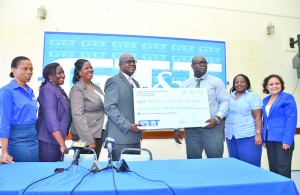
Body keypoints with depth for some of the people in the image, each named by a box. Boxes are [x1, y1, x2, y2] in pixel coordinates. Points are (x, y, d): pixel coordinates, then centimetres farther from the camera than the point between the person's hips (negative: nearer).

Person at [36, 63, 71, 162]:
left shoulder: (60, 90, 12)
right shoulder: (47, 90, -15)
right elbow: (51, 120, -24)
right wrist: (62, 145, -26)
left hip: (58, 140, 9)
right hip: (48, 141, -8)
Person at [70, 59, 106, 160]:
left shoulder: (96, 87, 13)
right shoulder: (77, 89, -10)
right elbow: (78, 116, -18)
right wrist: (89, 140, -22)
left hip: (99, 133, 7)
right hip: (85, 137, -7)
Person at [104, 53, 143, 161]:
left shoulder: (135, 83, 21)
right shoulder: (113, 81, -5)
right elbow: (110, 108, -15)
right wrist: (128, 126, -21)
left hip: (135, 135, 8)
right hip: (121, 136, -7)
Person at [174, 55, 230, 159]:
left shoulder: (216, 81, 7)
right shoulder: (184, 85, 12)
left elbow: (225, 101, 1)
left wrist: (217, 118, -15)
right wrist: (177, 128, 4)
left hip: (212, 126, -2)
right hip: (191, 127, 2)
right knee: (193, 159, 5)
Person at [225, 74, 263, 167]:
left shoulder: (253, 96, 1)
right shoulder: (229, 97, 14)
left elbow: (258, 117, -6)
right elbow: (225, 115, 16)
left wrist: (258, 134, -14)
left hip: (248, 136, -4)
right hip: (231, 136, 5)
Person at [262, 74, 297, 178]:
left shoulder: (288, 98, -6)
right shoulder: (265, 100, 13)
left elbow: (291, 119, -13)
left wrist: (287, 140, -19)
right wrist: (264, 139, 11)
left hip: (282, 140, -6)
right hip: (270, 140, 6)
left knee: (283, 168, -3)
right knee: (273, 168, 12)